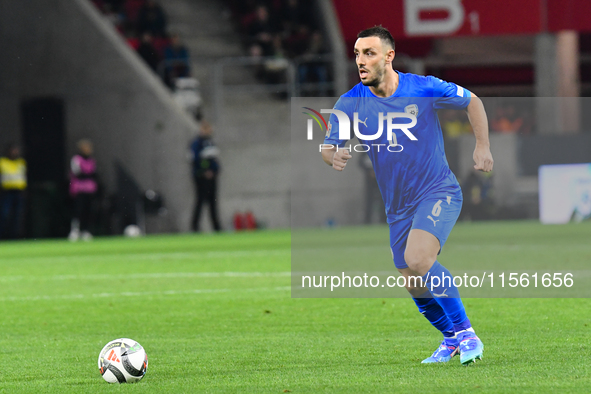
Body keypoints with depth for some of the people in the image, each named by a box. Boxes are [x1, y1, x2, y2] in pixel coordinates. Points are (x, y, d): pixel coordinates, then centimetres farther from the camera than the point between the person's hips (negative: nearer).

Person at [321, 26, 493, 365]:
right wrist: (334, 157, -31)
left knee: (417, 260, -29)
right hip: (398, 207, 5)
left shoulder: (424, 89, -11)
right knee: (416, 288, 6)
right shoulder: (351, 103, -5)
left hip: (439, 192, -4)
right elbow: (328, 146, -7)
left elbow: (472, 101, 5)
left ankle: (465, 331, -15)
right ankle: (451, 338, 33)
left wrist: (483, 146, -4)